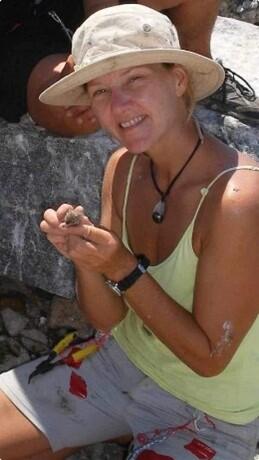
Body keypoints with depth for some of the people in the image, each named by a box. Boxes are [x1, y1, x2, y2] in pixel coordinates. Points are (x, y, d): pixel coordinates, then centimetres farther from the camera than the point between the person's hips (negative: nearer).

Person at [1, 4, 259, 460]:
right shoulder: (123, 167, -9)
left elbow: (209, 357, -21)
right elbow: (107, 317, -5)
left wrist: (125, 268, -26)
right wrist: (84, 257, -23)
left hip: (207, 417, -5)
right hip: (120, 362, 5)